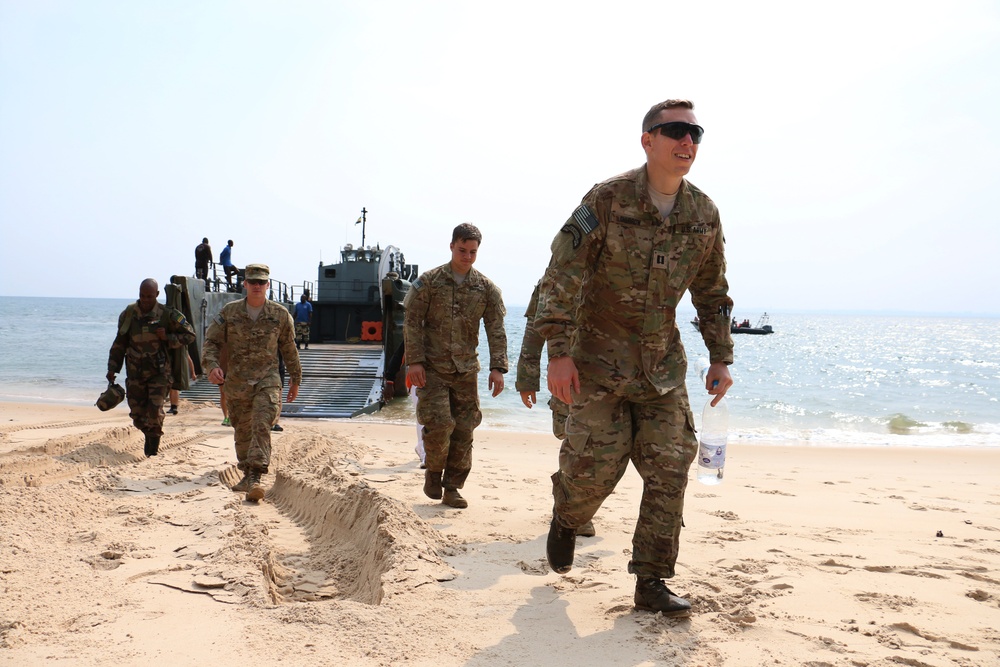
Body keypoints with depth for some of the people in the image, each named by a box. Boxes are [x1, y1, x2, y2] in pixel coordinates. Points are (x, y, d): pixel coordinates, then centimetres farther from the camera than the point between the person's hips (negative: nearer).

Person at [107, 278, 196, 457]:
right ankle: (150, 436, 34)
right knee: (137, 414, 6)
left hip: (159, 372, -3)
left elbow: (189, 335, -2)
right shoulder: (128, 315, 0)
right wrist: (112, 368, 6)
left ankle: (153, 448, 4)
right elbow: (119, 343, 10)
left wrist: (167, 338, -17)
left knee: (155, 410, -13)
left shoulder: (167, 315, -8)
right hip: (135, 373, 3)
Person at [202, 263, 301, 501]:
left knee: (261, 426, -19)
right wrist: (211, 365, -15)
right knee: (242, 431, 12)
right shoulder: (229, 312, 2)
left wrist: (295, 379, 18)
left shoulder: (280, 315, 3)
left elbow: (289, 349, 13)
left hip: (267, 380, -2)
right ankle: (247, 474, 29)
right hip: (236, 382, 2)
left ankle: (255, 477, -24)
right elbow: (212, 341, 4)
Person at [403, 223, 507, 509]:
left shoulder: (486, 288, 5)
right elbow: (411, 322, -1)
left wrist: (498, 368, -8)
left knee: (463, 431, 2)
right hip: (432, 368, -2)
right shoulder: (429, 281, -1)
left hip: (466, 370, 3)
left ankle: (451, 488, 14)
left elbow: (496, 330, 2)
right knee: (439, 424, -12)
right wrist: (414, 361, -10)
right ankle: (433, 472, 16)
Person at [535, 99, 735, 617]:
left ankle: (651, 583, 10)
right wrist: (559, 352, -20)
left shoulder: (704, 215, 2)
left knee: (669, 468, -1)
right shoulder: (608, 199, -13)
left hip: (663, 365, 5)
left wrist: (721, 358, 9)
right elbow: (562, 276, -15)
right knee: (596, 465, -3)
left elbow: (712, 292, 13)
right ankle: (566, 519, 33)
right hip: (601, 359, -4)